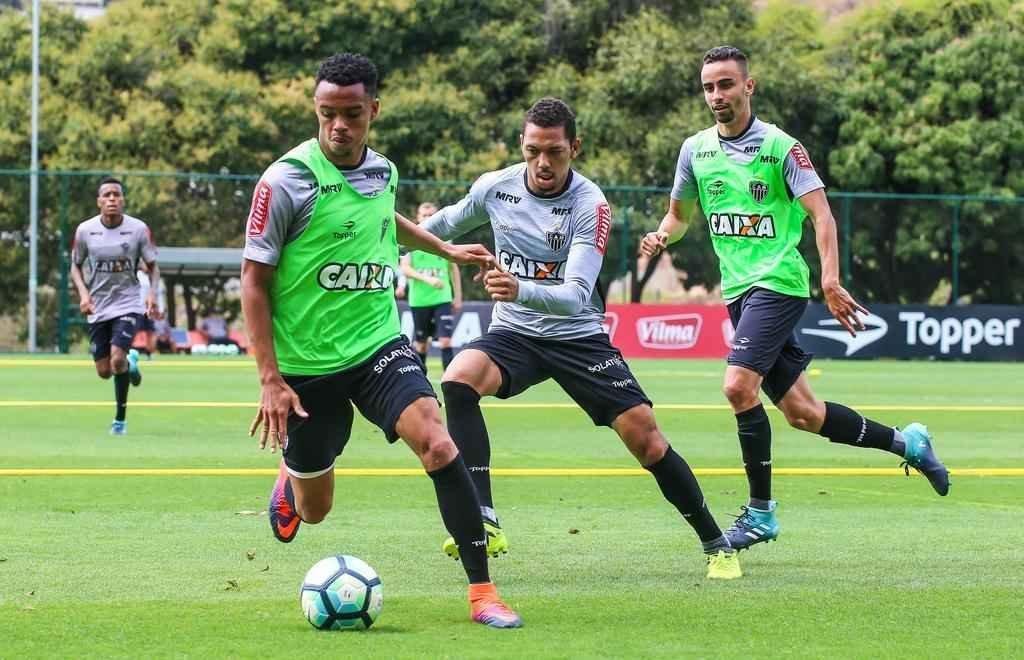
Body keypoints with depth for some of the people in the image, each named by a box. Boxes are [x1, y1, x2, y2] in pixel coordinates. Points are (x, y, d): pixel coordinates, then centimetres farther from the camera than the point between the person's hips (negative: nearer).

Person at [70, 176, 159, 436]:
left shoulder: (138, 229, -9)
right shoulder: (85, 230, -6)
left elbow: (152, 266, 2)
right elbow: (76, 266, 7)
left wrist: (152, 293, -17)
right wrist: (83, 293, -10)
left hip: (128, 304, -3)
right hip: (98, 307, 3)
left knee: (117, 359, -22)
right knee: (104, 371, 3)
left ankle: (120, 418, -1)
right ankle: (131, 362, 41)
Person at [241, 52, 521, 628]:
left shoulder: (383, 172, 2)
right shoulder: (288, 180, -15)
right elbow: (254, 282, -12)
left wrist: (447, 250, 32)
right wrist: (271, 379, -17)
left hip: (378, 344, 3)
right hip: (307, 364, -3)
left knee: (437, 443, -23)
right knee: (315, 509, 10)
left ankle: (482, 591, -18)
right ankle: (290, 483, 50)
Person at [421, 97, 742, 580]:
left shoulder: (590, 205, -18)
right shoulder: (494, 188, -7)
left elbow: (575, 295, -28)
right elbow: (448, 222, 18)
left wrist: (521, 290, -47)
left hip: (578, 336, -2)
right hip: (513, 334, 2)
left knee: (646, 437, -10)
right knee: (458, 379, -30)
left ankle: (716, 544, 10)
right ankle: (484, 523, -30)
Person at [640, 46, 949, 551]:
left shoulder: (780, 147, -8)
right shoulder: (696, 149, 8)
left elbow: (821, 214, -13)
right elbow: (679, 213, 21)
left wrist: (830, 280, -25)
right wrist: (662, 236, -2)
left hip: (778, 282, -6)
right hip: (738, 290, 6)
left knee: (739, 387, -22)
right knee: (800, 412, 7)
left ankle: (760, 510, -11)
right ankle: (904, 442, 26)